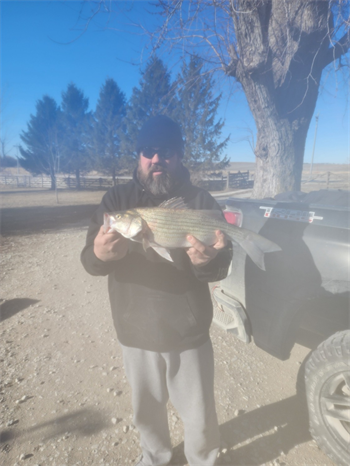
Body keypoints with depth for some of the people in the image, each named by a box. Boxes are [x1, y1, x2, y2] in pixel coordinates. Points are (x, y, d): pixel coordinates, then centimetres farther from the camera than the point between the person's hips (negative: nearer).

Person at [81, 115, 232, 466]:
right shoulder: (116, 199, -3)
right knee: (146, 410, 24)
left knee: (200, 416, 16)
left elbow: (221, 268, -10)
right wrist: (100, 255, -33)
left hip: (189, 334, -1)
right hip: (136, 334, 2)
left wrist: (207, 262, -34)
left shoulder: (200, 200, -6)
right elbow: (89, 261, -9)